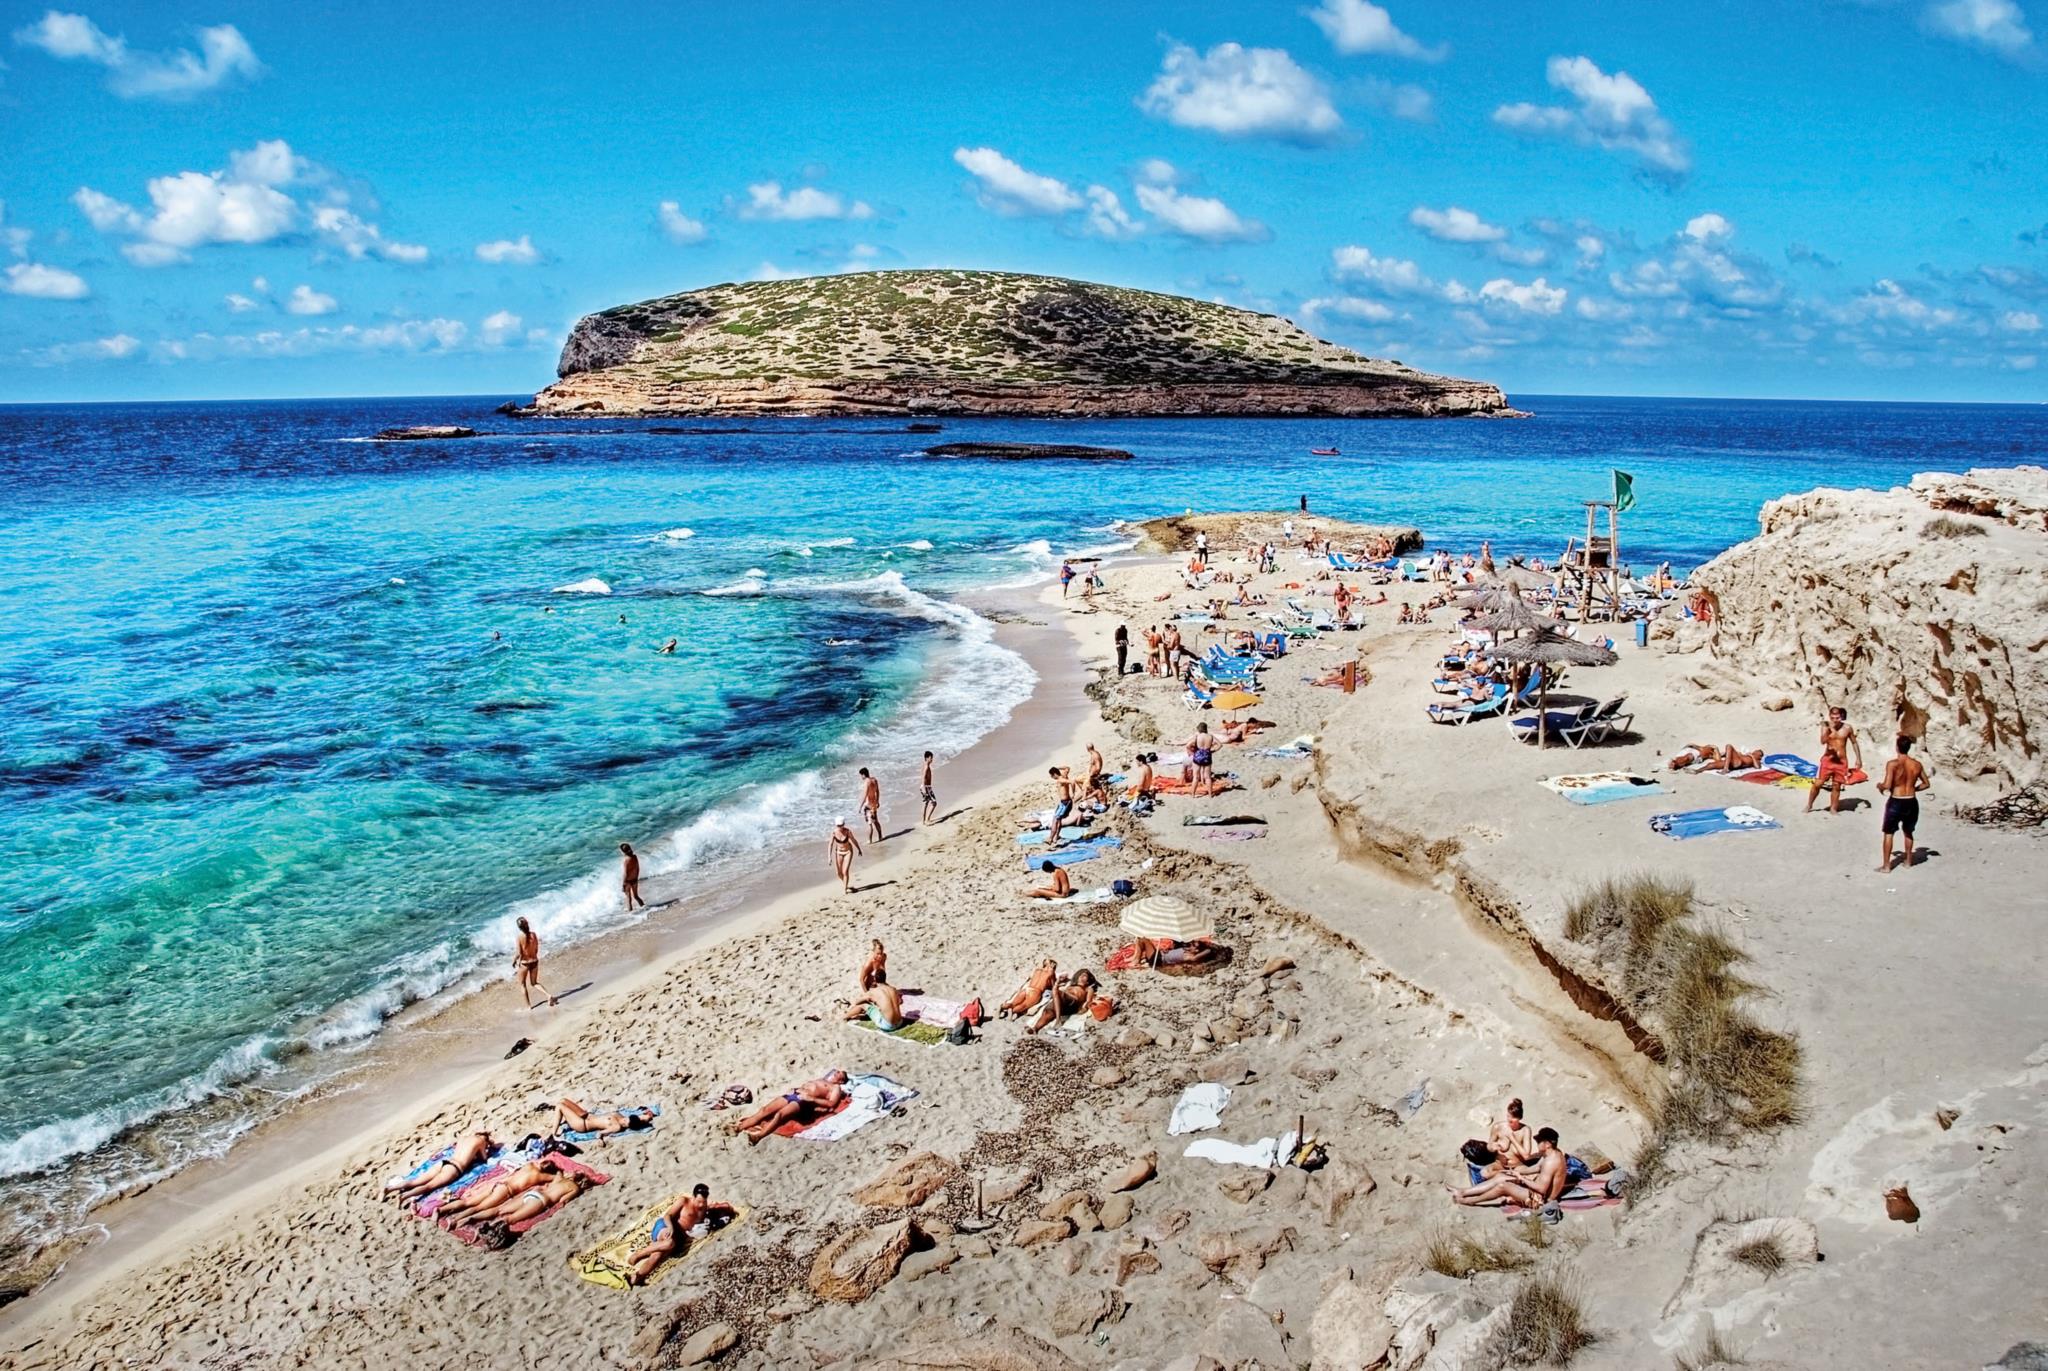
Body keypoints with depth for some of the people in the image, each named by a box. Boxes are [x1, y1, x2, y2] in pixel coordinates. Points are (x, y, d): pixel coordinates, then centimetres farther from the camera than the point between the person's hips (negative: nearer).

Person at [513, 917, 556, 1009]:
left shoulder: (519, 937, -20)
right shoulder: (534, 934, -7)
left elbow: (518, 953, -18)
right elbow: (536, 949, 3)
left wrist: (513, 961, 0)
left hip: (524, 963, -4)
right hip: (534, 961, 4)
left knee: (522, 984, 19)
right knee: (534, 983, 22)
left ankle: (528, 1005, 22)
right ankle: (549, 995, 0)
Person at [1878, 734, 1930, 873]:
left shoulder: (1892, 764, -16)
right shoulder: (1917, 764, -1)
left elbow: (1887, 785, -20)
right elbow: (1926, 784, 9)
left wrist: (1880, 786, 1)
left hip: (1896, 802, -5)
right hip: (1911, 802, 5)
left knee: (1888, 833, 7)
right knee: (1908, 832, 23)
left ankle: (1886, 865, 8)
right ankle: (1908, 862, 31)